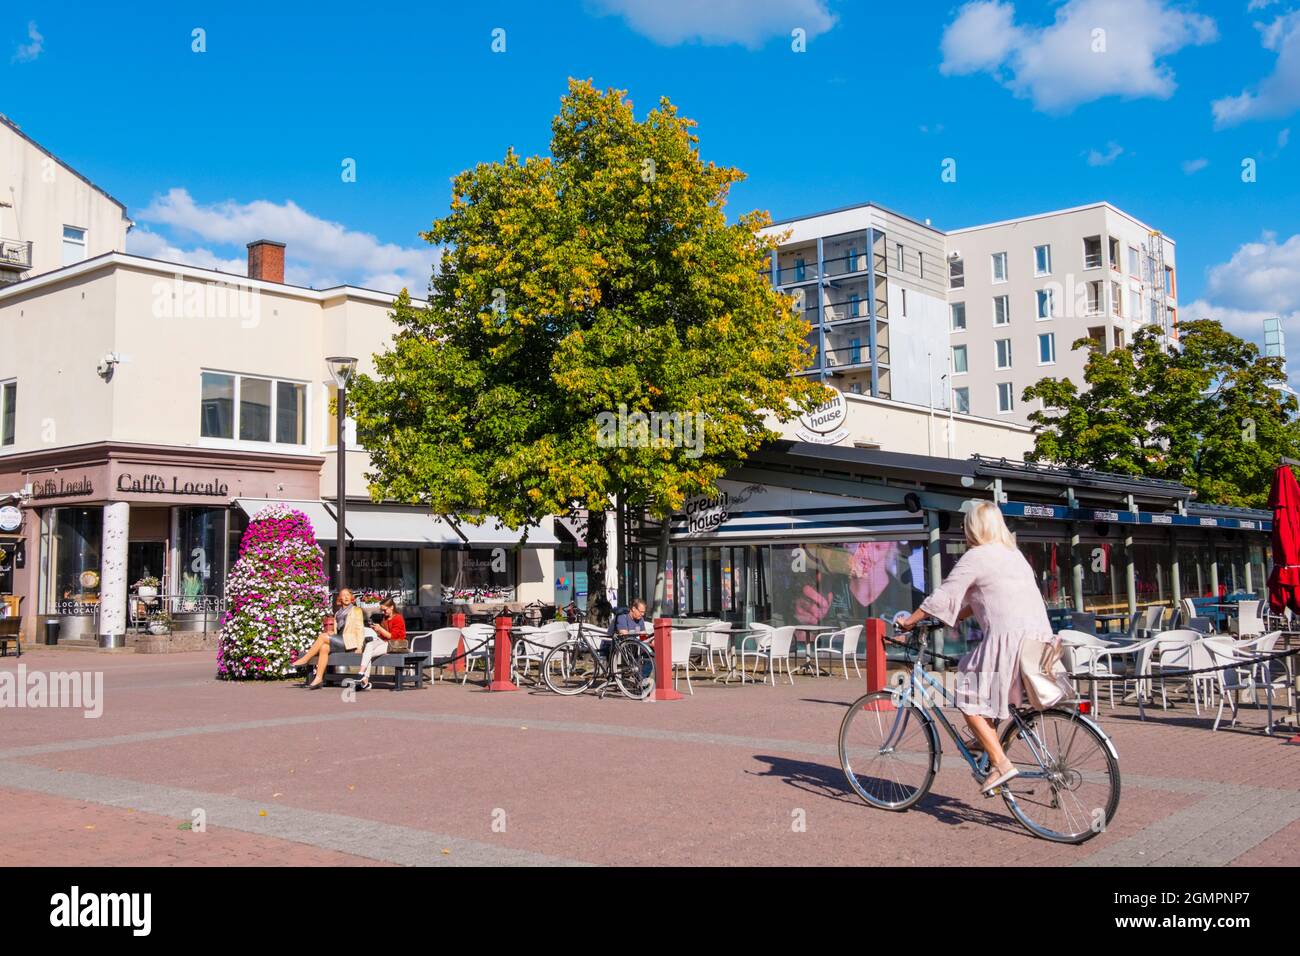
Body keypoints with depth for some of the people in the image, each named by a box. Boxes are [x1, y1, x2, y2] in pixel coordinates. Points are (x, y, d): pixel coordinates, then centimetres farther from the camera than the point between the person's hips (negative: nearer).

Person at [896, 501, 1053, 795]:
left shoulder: (976, 557, -3)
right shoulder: (1014, 554, 22)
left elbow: (941, 597, -3)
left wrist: (908, 622, 9)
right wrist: (952, 620, 31)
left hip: (1009, 638, -9)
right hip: (1040, 636, 9)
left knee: (971, 700, 1)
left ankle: (1000, 763, -8)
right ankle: (988, 743, 25)